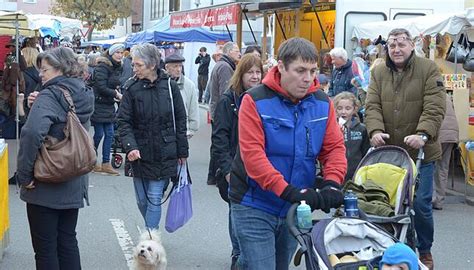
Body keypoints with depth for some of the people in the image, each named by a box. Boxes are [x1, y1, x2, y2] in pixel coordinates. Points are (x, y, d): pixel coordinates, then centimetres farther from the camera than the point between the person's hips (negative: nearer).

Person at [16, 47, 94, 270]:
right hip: (74, 184, 7)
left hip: (46, 185, -7)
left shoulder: (49, 96, -17)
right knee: (67, 241, 17)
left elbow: (32, 133, -33)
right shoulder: (83, 95, 7)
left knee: (45, 247, 4)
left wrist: (24, 174, -21)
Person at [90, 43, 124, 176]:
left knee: (109, 134, 4)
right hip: (98, 104, -8)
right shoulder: (102, 67, -15)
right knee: (99, 134, -2)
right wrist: (116, 94, -15)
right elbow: (101, 87, -20)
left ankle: (106, 163, 9)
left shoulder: (118, 68, 11)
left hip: (109, 106, 8)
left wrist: (117, 91, 1)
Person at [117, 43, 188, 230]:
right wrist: (130, 147, -20)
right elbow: (123, 121, -5)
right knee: (142, 200, 11)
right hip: (140, 155, 2)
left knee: (155, 199, -3)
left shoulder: (170, 86, -4)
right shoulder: (132, 88, -3)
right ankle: (152, 232, 35)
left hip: (164, 155, -2)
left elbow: (180, 120, 3)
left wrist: (182, 151, 4)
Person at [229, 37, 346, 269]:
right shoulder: (255, 101, -13)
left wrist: (332, 183, -20)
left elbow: (335, 147, 0)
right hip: (254, 208, -5)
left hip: (296, 208, 5)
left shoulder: (322, 103, 2)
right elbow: (252, 154, -21)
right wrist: (288, 191, -30)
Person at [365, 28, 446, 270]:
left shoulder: (428, 69, -3)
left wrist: (423, 134, -26)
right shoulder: (379, 72, 7)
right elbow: (372, 106, -1)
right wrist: (375, 130, -19)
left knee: (420, 203, -2)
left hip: (420, 152, -3)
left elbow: (434, 108, -12)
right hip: (388, 151, 3)